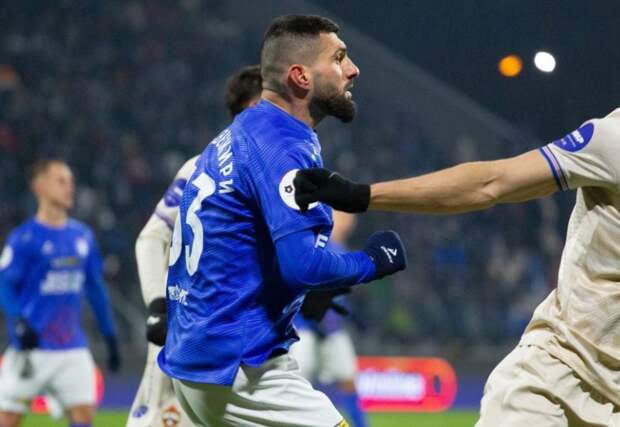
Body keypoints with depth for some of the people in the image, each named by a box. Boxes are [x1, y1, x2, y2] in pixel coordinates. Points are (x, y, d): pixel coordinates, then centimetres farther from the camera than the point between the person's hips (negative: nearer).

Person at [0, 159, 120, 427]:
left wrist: (110, 336, 19)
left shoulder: (83, 236, 10)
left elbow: (96, 289, 19)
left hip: (73, 348, 5)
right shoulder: (24, 238, -7)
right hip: (32, 348, -5)